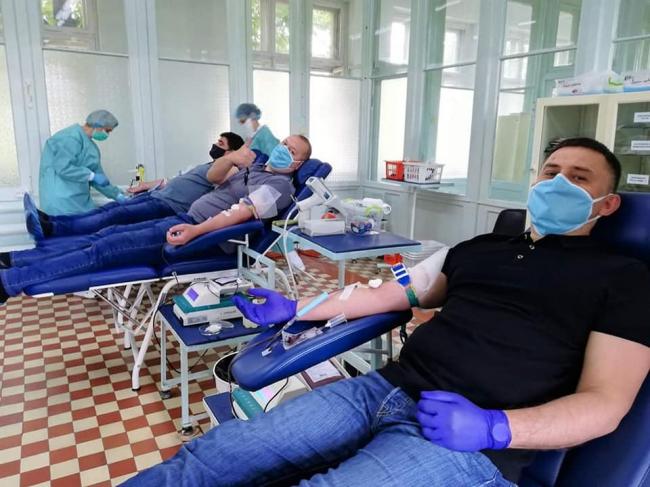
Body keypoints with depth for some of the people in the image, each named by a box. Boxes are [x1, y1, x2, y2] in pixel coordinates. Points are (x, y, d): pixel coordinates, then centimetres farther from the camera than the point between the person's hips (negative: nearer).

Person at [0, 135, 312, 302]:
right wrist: (232, 157, -3)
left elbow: (242, 212, -22)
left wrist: (194, 231, -30)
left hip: (204, 236, -8)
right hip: (186, 218, 8)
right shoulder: (256, 167, 20)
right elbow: (213, 176, 17)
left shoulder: (280, 184, -8)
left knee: (106, 248, -13)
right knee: (110, 233, 2)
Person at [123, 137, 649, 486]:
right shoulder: (479, 248, 20)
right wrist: (292, 309, 14)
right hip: (387, 389, 6)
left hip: (465, 444, -5)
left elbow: (605, 402, -3)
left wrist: (493, 428, -20)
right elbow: (393, 293, 18)